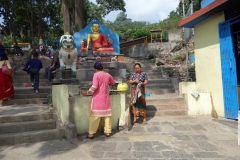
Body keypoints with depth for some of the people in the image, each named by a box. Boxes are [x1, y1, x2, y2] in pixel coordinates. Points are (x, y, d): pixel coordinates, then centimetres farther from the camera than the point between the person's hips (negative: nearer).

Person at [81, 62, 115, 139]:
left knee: (95, 115, -1)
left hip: (98, 97, -4)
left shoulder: (96, 74, -8)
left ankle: (91, 133, 4)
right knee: (107, 114, 10)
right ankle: (108, 132, 17)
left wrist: (86, 92, -10)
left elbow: (94, 86, -18)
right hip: (105, 97, 4)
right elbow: (113, 82, 24)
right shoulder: (108, 75, 6)